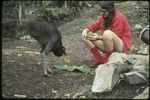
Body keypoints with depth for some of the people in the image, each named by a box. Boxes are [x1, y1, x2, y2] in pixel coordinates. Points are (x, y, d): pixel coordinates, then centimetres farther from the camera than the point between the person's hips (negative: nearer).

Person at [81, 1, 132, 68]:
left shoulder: (119, 17, -18)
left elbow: (114, 36, -21)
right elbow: (95, 26, 6)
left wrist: (98, 37, -22)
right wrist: (86, 30, -15)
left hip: (122, 46, -8)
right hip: (108, 44, 8)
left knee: (107, 33, -40)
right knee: (85, 36, -3)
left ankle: (108, 60, -23)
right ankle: (100, 57, -13)